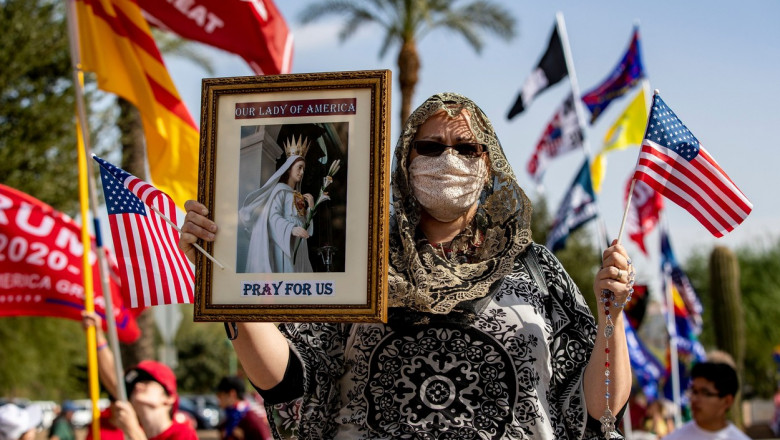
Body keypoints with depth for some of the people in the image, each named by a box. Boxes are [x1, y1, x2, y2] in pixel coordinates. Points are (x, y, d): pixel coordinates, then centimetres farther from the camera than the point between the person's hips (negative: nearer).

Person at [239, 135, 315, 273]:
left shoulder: (298, 196, 22)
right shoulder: (280, 190, 0)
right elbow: (274, 217, -15)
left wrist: (310, 206, 6)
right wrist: (291, 229, -31)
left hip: (297, 248, 8)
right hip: (282, 245, -8)